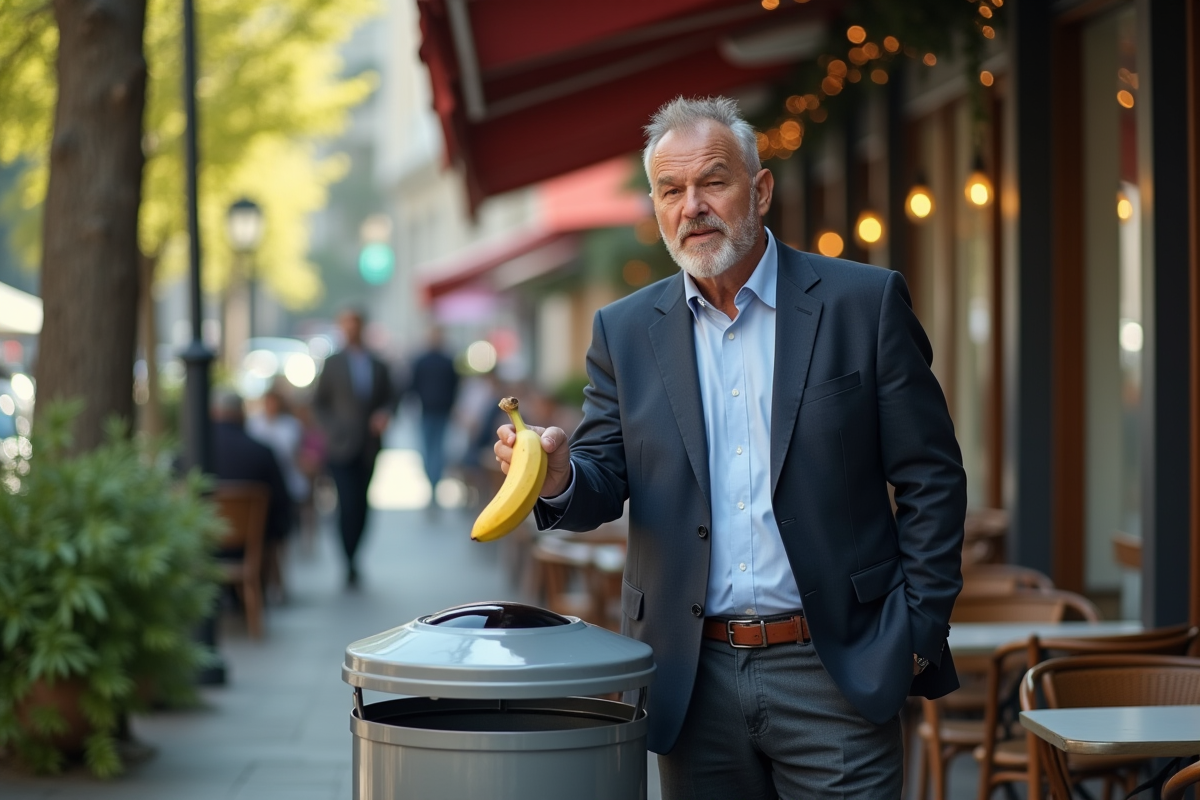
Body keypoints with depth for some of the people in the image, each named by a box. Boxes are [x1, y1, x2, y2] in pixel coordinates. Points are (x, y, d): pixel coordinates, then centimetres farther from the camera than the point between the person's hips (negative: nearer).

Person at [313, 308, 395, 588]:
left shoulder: (378, 366, 11)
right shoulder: (333, 364, 4)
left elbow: (389, 399, 15)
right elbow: (319, 403, 6)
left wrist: (384, 414, -6)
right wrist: (332, 429, -6)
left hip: (368, 447, 3)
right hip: (342, 447, -3)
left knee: (360, 506, 5)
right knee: (349, 505, -12)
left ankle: (352, 561, 16)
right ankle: (350, 566, -8)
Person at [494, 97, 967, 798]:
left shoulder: (864, 304, -1)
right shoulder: (626, 331, 8)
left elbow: (932, 479, 0)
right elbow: (604, 481, 5)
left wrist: (917, 632, -5)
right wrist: (560, 476, -18)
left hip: (833, 670, -3)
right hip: (697, 681, 3)